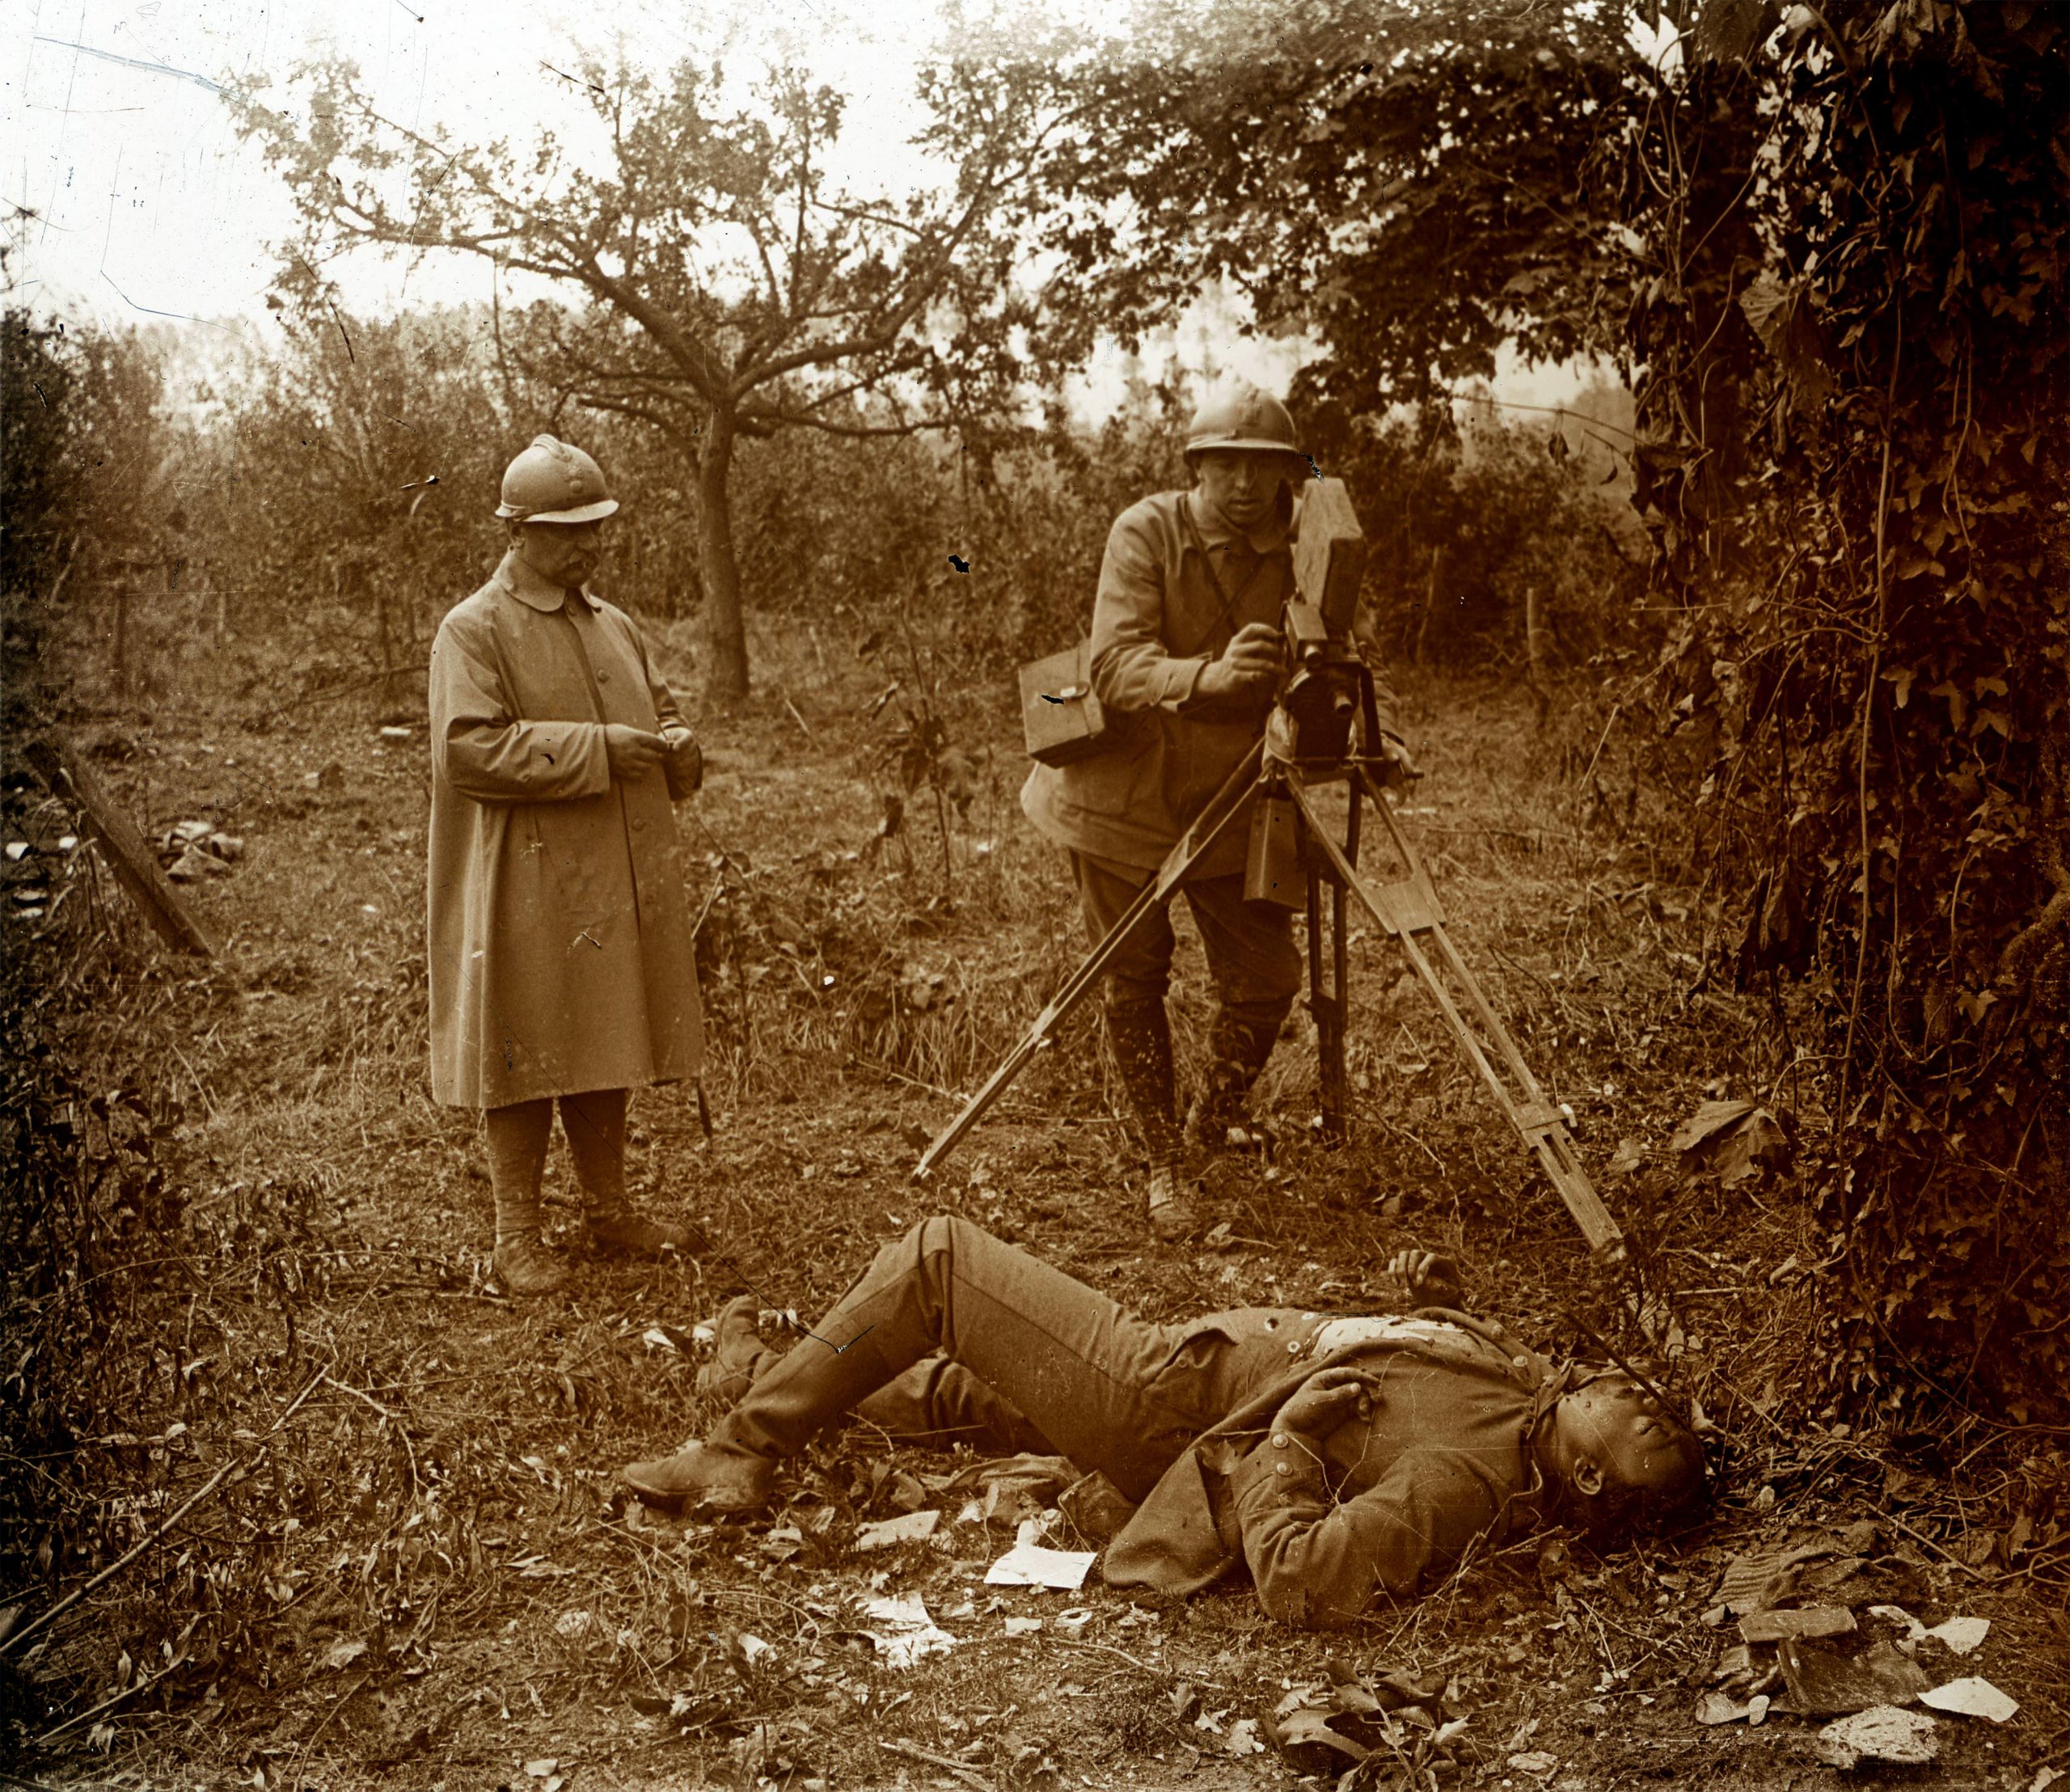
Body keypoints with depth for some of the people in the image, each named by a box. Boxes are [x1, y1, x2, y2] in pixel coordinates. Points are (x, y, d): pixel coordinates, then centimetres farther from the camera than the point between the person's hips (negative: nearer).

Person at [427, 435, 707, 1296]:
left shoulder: (616, 627, 14)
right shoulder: (473, 630, -8)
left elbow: (661, 708, 24)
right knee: (527, 1057, 0)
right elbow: (471, 747, -18)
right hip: (529, 892, -6)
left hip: (621, 883, 7)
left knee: (603, 1050, 15)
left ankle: (608, 1210, 27)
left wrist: (677, 745, -1)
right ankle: (517, 1234, 11)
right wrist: (596, 749, -21)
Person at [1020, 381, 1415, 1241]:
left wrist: (1380, 736, -26)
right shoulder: (1146, 533, -16)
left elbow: (1357, 661, -5)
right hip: (1124, 798, -3)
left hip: (1231, 804, 3)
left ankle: (1214, 1121, 30)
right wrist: (1208, 676, -45)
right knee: (1134, 986, 5)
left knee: (1265, 983, 1)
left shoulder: (1300, 554, -5)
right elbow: (1116, 668, -26)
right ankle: (1163, 1164, 21)